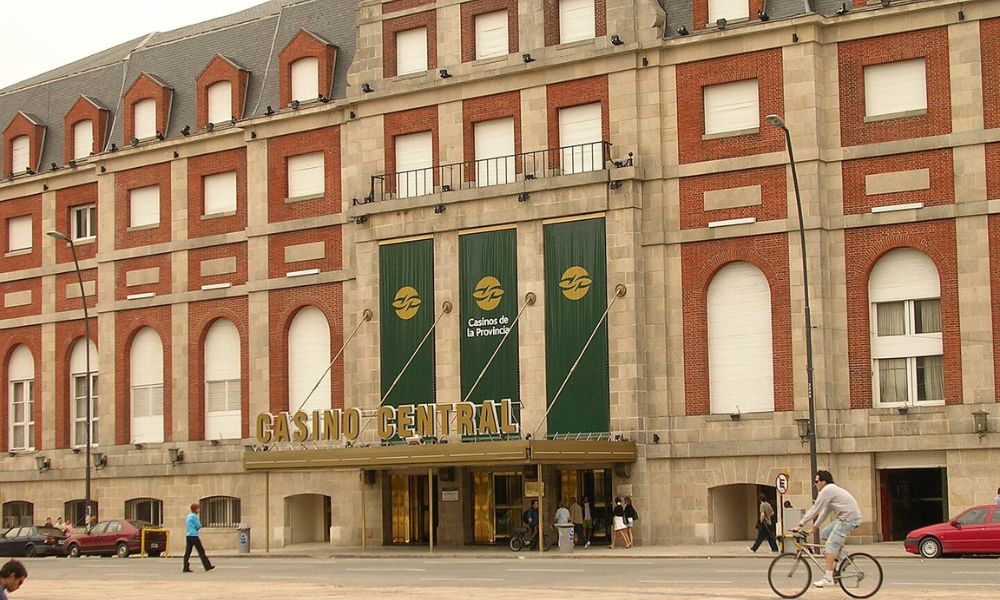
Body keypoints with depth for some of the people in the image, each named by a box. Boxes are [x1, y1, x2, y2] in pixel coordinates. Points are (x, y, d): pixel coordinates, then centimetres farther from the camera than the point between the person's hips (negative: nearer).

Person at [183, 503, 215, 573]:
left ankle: (186, 568, -2)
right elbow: (198, 526, -10)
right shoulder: (194, 516, -12)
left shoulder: (189, 515, 16)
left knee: (187, 553, 3)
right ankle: (207, 566, 4)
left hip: (189, 536, 9)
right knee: (201, 551, -1)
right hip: (194, 536, -9)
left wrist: (197, 528, 5)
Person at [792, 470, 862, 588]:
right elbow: (824, 512, 24)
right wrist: (813, 527, 22)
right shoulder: (831, 490, 22)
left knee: (831, 545, -13)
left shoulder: (827, 490, -9)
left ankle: (828, 578, -18)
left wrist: (800, 525, -7)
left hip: (848, 519, -10)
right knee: (824, 534, 16)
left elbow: (814, 509, -11)